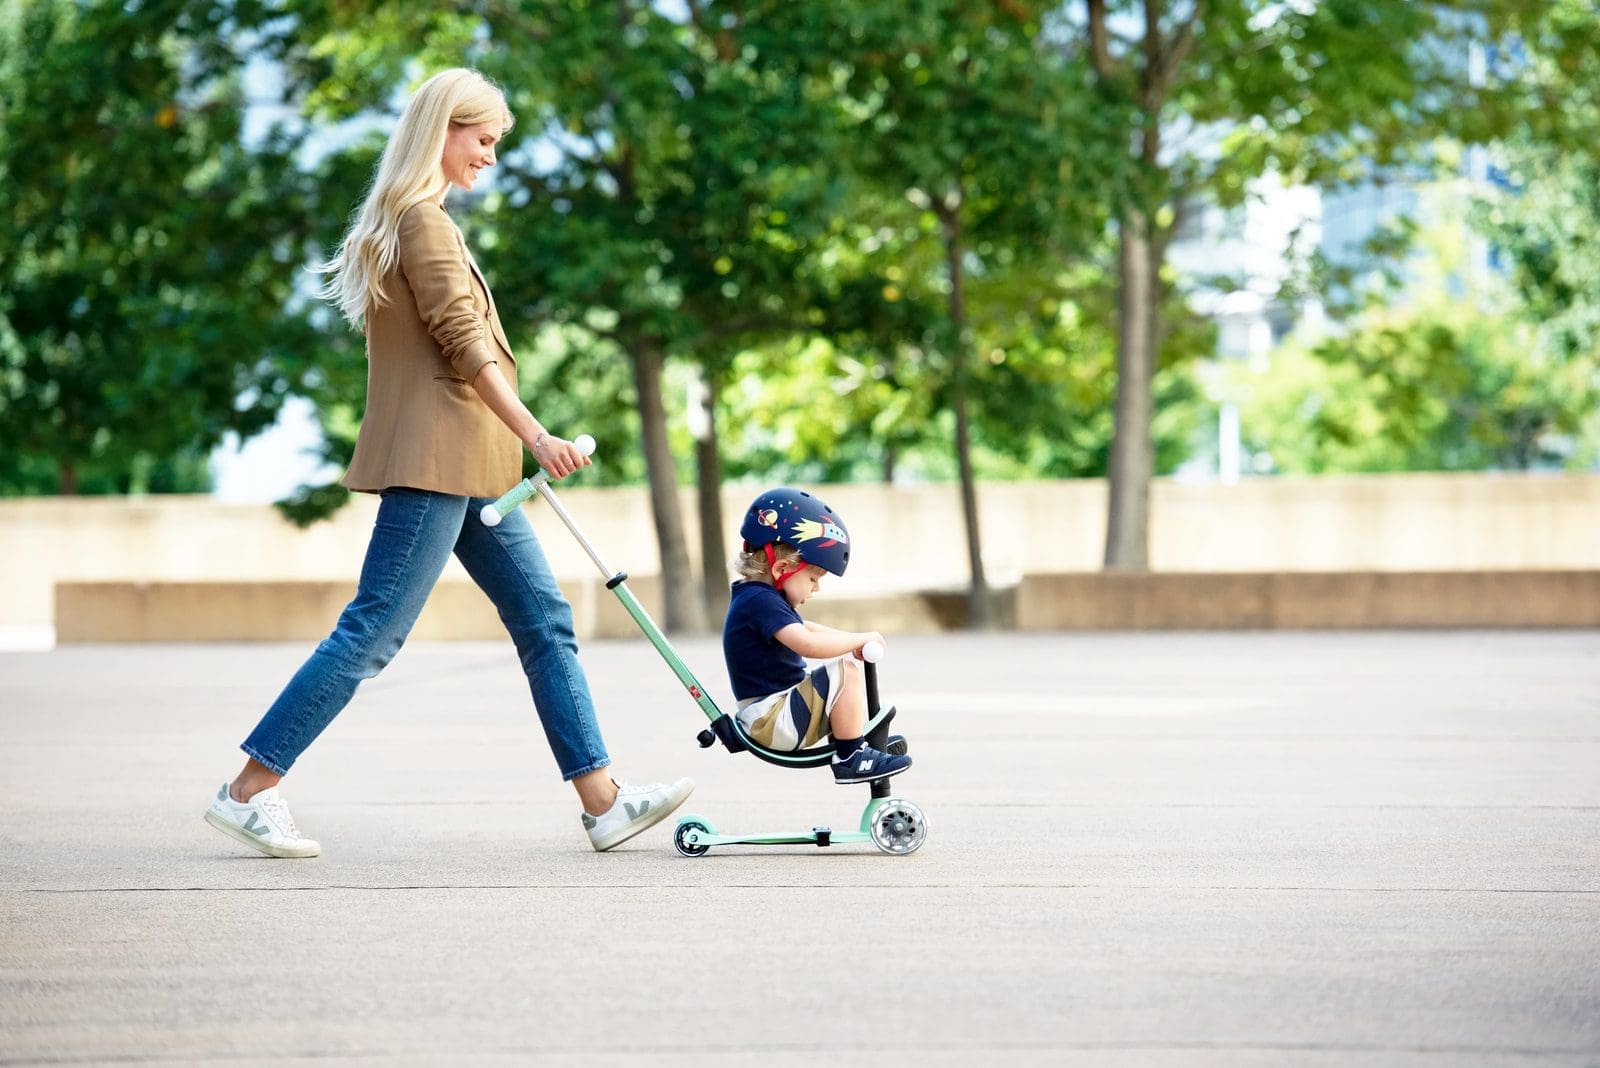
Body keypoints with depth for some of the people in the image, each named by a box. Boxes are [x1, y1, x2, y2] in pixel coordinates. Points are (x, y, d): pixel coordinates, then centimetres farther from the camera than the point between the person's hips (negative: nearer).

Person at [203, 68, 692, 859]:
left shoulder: (405, 220, 19)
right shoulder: (424, 221, -11)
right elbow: (464, 343, -17)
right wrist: (536, 436, -19)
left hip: (465, 467, 11)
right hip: (433, 459, -11)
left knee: (544, 617, 6)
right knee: (373, 631, -10)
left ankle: (603, 801, 4)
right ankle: (248, 791, -5)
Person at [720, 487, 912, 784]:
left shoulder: (759, 598, 14)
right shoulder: (761, 601, -20)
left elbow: (804, 629, 27)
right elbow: (808, 644, -33)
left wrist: (853, 643, 11)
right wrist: (861, 639, -20)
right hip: (771, 722, -11)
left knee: (848, 665, 23)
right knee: (845, 671, -22)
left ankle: (858, 743, 28)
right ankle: (851, 757, -15)